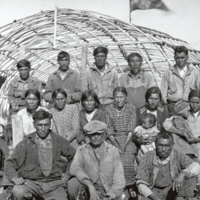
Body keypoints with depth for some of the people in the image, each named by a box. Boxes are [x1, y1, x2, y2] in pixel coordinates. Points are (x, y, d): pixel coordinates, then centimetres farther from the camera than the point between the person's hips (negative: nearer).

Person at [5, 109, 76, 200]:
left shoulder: (59, 141, 9)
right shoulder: (26, 143, 4)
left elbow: (74, 156, 20)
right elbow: (10, 163, 5)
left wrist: (68, 173, 10)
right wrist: (14, 177, -12)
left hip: (54, 183, 1)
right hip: (32, 182, -1)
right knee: (18, 191, -31)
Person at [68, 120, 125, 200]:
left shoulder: (113, 151, 4)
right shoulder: (82, 150, 4)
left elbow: (119, 178, 1)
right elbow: (74, 168, -14)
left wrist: (113, 194, -16)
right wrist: (90, 186, -27)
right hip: (88, 192, 1)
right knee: (72, 183, -27)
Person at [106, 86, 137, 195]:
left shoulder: (131, 108, 2)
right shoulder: (108, 109, 4)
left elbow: (131, 131, -3)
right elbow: (109, 131, -1)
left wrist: (124, 146, -14)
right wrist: (117, 146, -12)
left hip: (128, 139, -1)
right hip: (114, 140, 1)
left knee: (127, 161, -26)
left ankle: (130, 187, -10)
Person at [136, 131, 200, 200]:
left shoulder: (177, 155, -10)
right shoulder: (148, 157, -12)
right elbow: (141, 183, -10)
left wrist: (183, 174, -42)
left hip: (173, 191, 1)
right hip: (153, 194, -1)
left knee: (190, 176, -21)